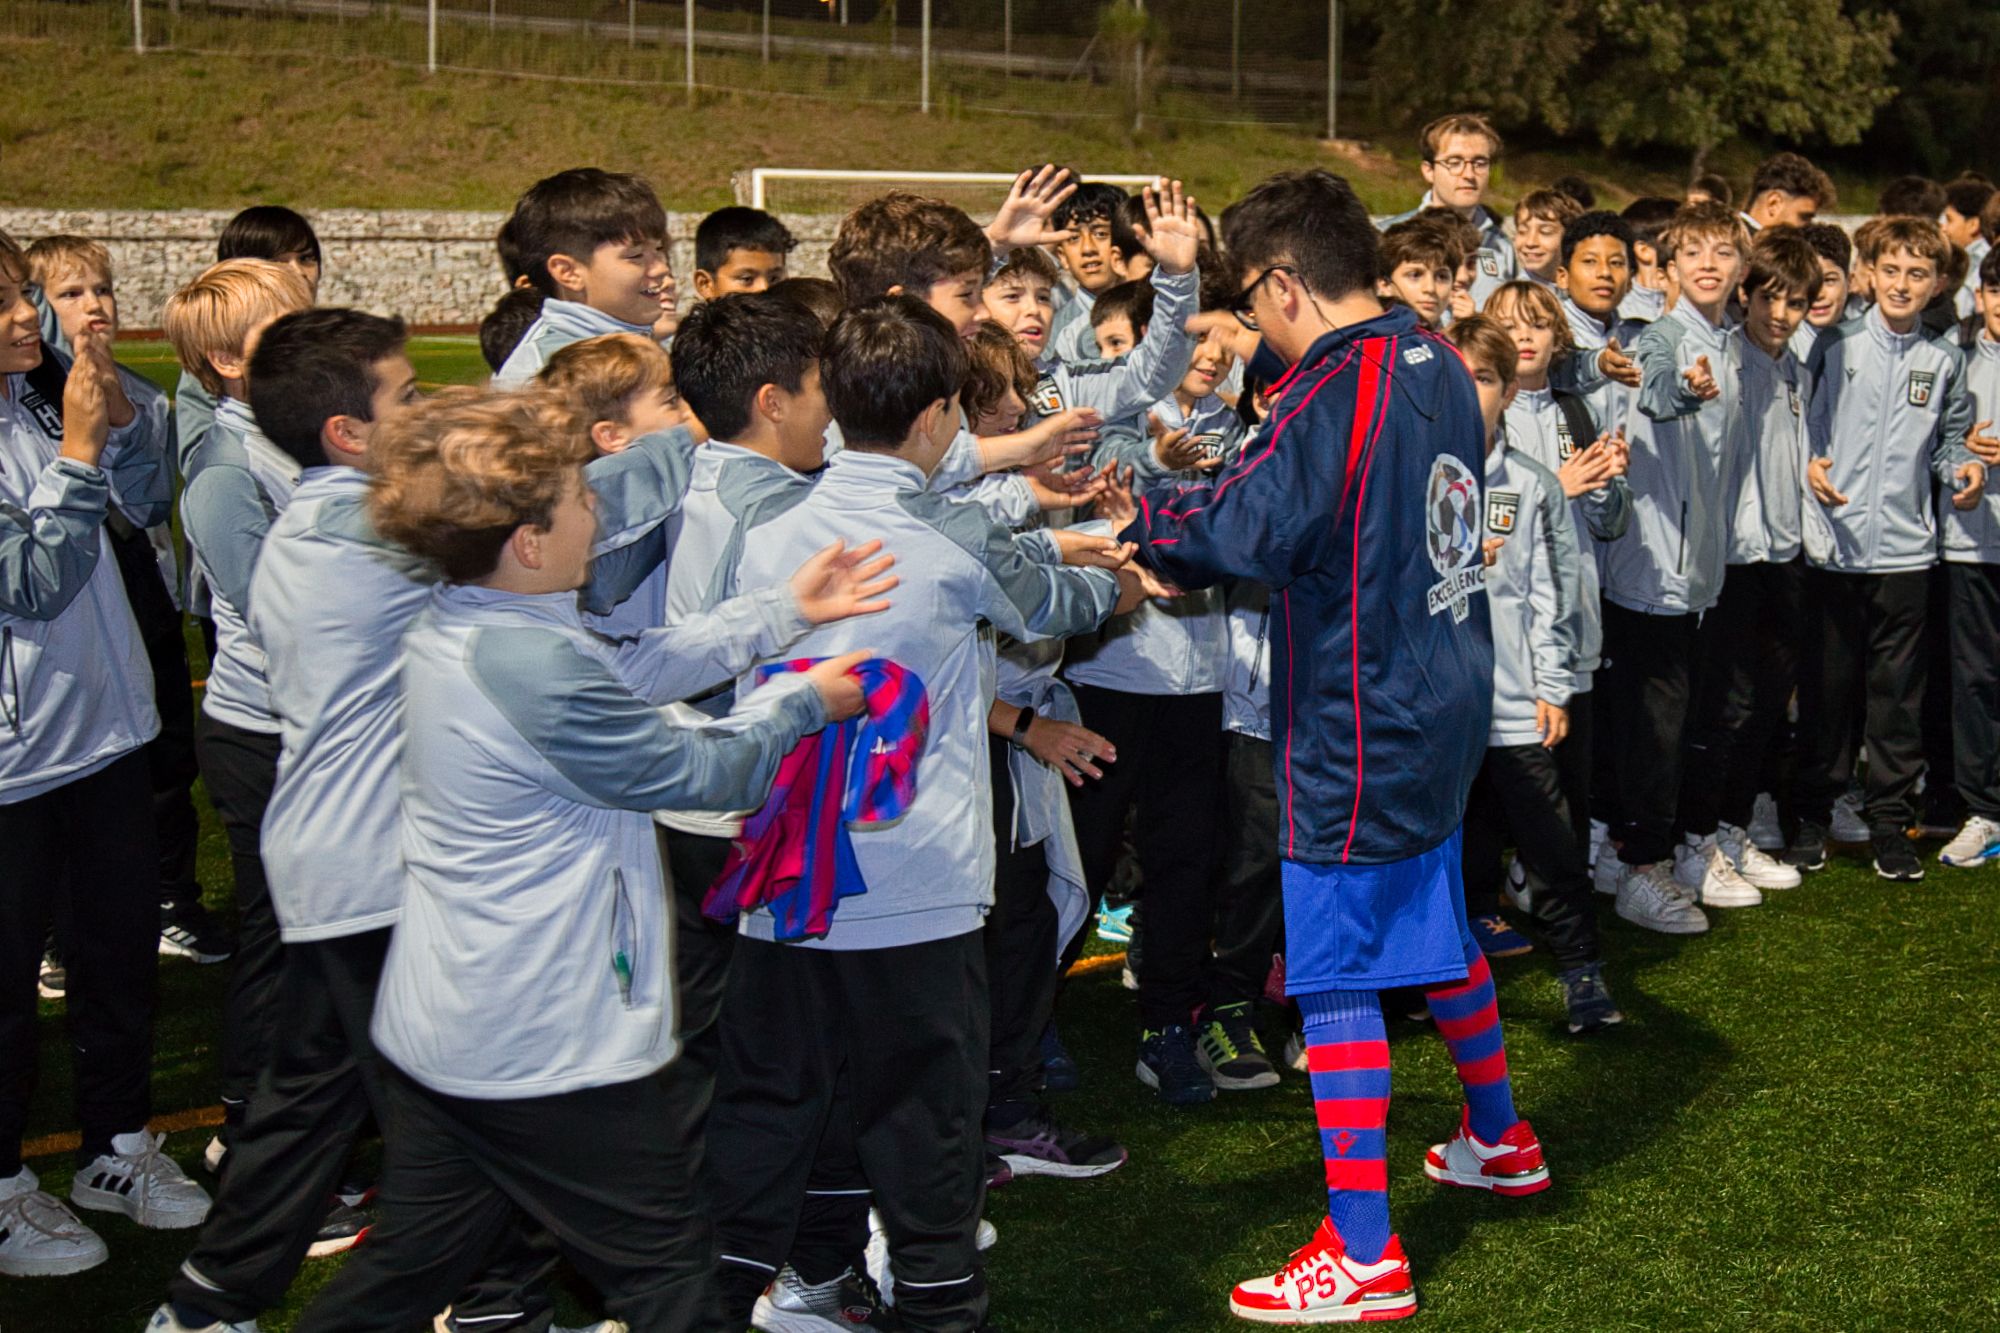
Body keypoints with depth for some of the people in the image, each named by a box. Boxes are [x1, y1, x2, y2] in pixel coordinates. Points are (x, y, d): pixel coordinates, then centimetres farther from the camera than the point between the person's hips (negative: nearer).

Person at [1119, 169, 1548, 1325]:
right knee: (1435, 924, 26)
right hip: (1443, 707, 9)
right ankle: (1500, 1140, 44)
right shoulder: (1436, 365, 7)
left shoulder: (1335, 393, -21)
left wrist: (1138, 520, -12)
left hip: (1358, 732, -9)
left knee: (1337, 973, -3)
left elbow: (1243, 529, -29)